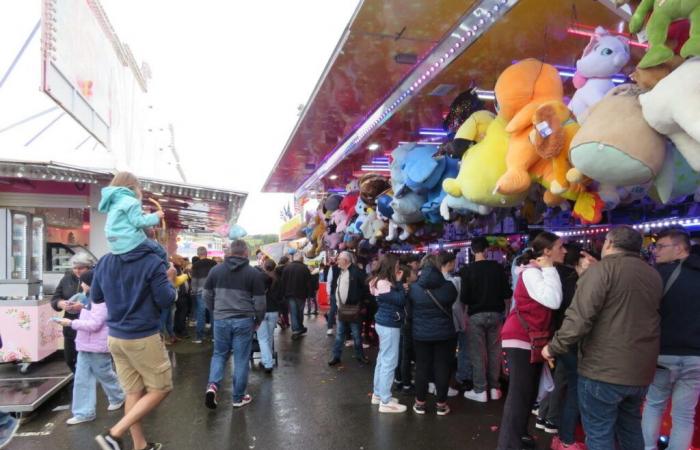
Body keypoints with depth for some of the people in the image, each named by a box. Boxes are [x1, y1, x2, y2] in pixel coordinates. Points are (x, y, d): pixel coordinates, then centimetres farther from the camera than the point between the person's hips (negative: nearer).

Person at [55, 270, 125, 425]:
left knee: (104, 374, 10)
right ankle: (84, 412, 11)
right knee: (81, 379, 6)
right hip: (85, 345, 9)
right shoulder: (90, 299, 12)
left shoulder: (101, 300, -19)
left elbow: (94, 324, -25)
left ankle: (118, 398, 33)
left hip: (98, 346, -9)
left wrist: (71, 323, -23)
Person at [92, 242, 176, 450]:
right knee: (160, 389, 7)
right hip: (144, 338, -7)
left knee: (133, 392, 14)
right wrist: (170, 281, 4)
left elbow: (95, 297, 14)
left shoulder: (104, 261, 4)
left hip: (115, 337, 7)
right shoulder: (152, 262, -15)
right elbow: (165, 301, -13)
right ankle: (115, 433, 0)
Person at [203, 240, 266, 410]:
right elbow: (260, 302, -4)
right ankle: (238, 398, 16)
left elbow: (207, 295, 10)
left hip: (221, 320, 2)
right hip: (243, 321, -2)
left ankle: (212, 385, -3)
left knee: (219, 354, 18)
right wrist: (258, 320, 12)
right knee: (241, 359, 7)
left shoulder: (216, 270, 4)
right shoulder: (254, 273, -5)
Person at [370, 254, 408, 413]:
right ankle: (385, 401, 2)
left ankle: (378, 394, 27)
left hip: (384, 323, 10)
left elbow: (397, 299, 10)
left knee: (383, 360, 17)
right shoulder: (384, 283, -19)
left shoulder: (382, 281, 11)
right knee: (389, 362, -5)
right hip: (389, 325, -10)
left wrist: (398, 283, -2)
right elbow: (400, 300, -23)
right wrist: (399, 282, -14)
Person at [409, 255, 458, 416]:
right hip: (445, 334, 0)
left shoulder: (413, 288, -9)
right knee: (442, 368, 8)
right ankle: (441, 404, 16)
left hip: (421, 334, 1)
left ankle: (420, 403, 19)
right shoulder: (448, 286, -10)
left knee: (422, 367, 10)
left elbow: (409, 310, 4)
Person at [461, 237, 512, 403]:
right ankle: (494, 388, 21)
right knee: (494, 351, 13)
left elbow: (464, 298, -12)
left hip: (476, 315, -2)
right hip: (495, 314, 2)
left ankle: (480, 391, 9)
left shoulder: (467, 270, -11)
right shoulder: (498, 267, -5)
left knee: (478, 353, 5)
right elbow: (507, 293, -3)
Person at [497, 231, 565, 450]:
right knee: (519, 393, -7)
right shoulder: (531, 272, -17)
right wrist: (549, 269, -21)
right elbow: (553, 301, -30)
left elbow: (553, 301, 4)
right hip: (520, 339, -10)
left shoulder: (542, 272, 12)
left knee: (529, 392, 18)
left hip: (534, 340, 10)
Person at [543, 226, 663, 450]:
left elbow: (579, 316, -21)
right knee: (630, 427, 23)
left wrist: (554, 347, -10)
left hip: (603, 368, -7)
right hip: (641, 370, 7)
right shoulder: (653, 275, 9)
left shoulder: (603, 268, -13)